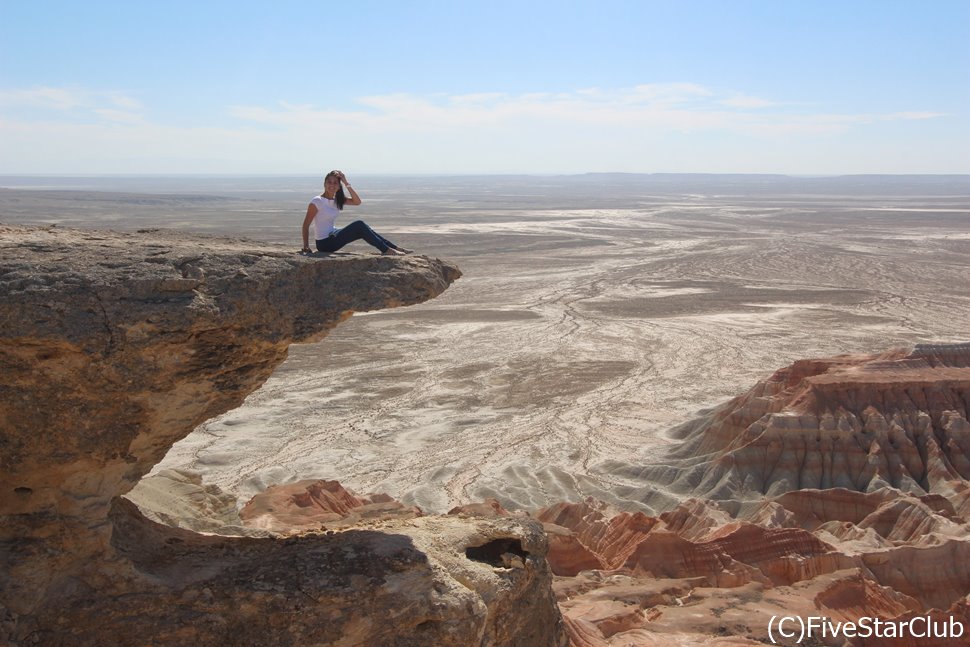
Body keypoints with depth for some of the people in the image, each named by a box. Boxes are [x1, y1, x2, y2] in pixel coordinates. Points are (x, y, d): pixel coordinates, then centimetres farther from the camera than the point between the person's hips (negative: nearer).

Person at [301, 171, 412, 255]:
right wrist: (306, 246, -16)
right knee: (359, 225, -17)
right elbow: (306, 224, -12)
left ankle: (395, 248, 0)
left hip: (333, 236, 8)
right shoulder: (316, 202, -14)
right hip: (324, 243, -8)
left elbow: (357, 202, -3)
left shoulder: (337, 200, 8)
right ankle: (386, 250, -14)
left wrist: (346, 183, -9)